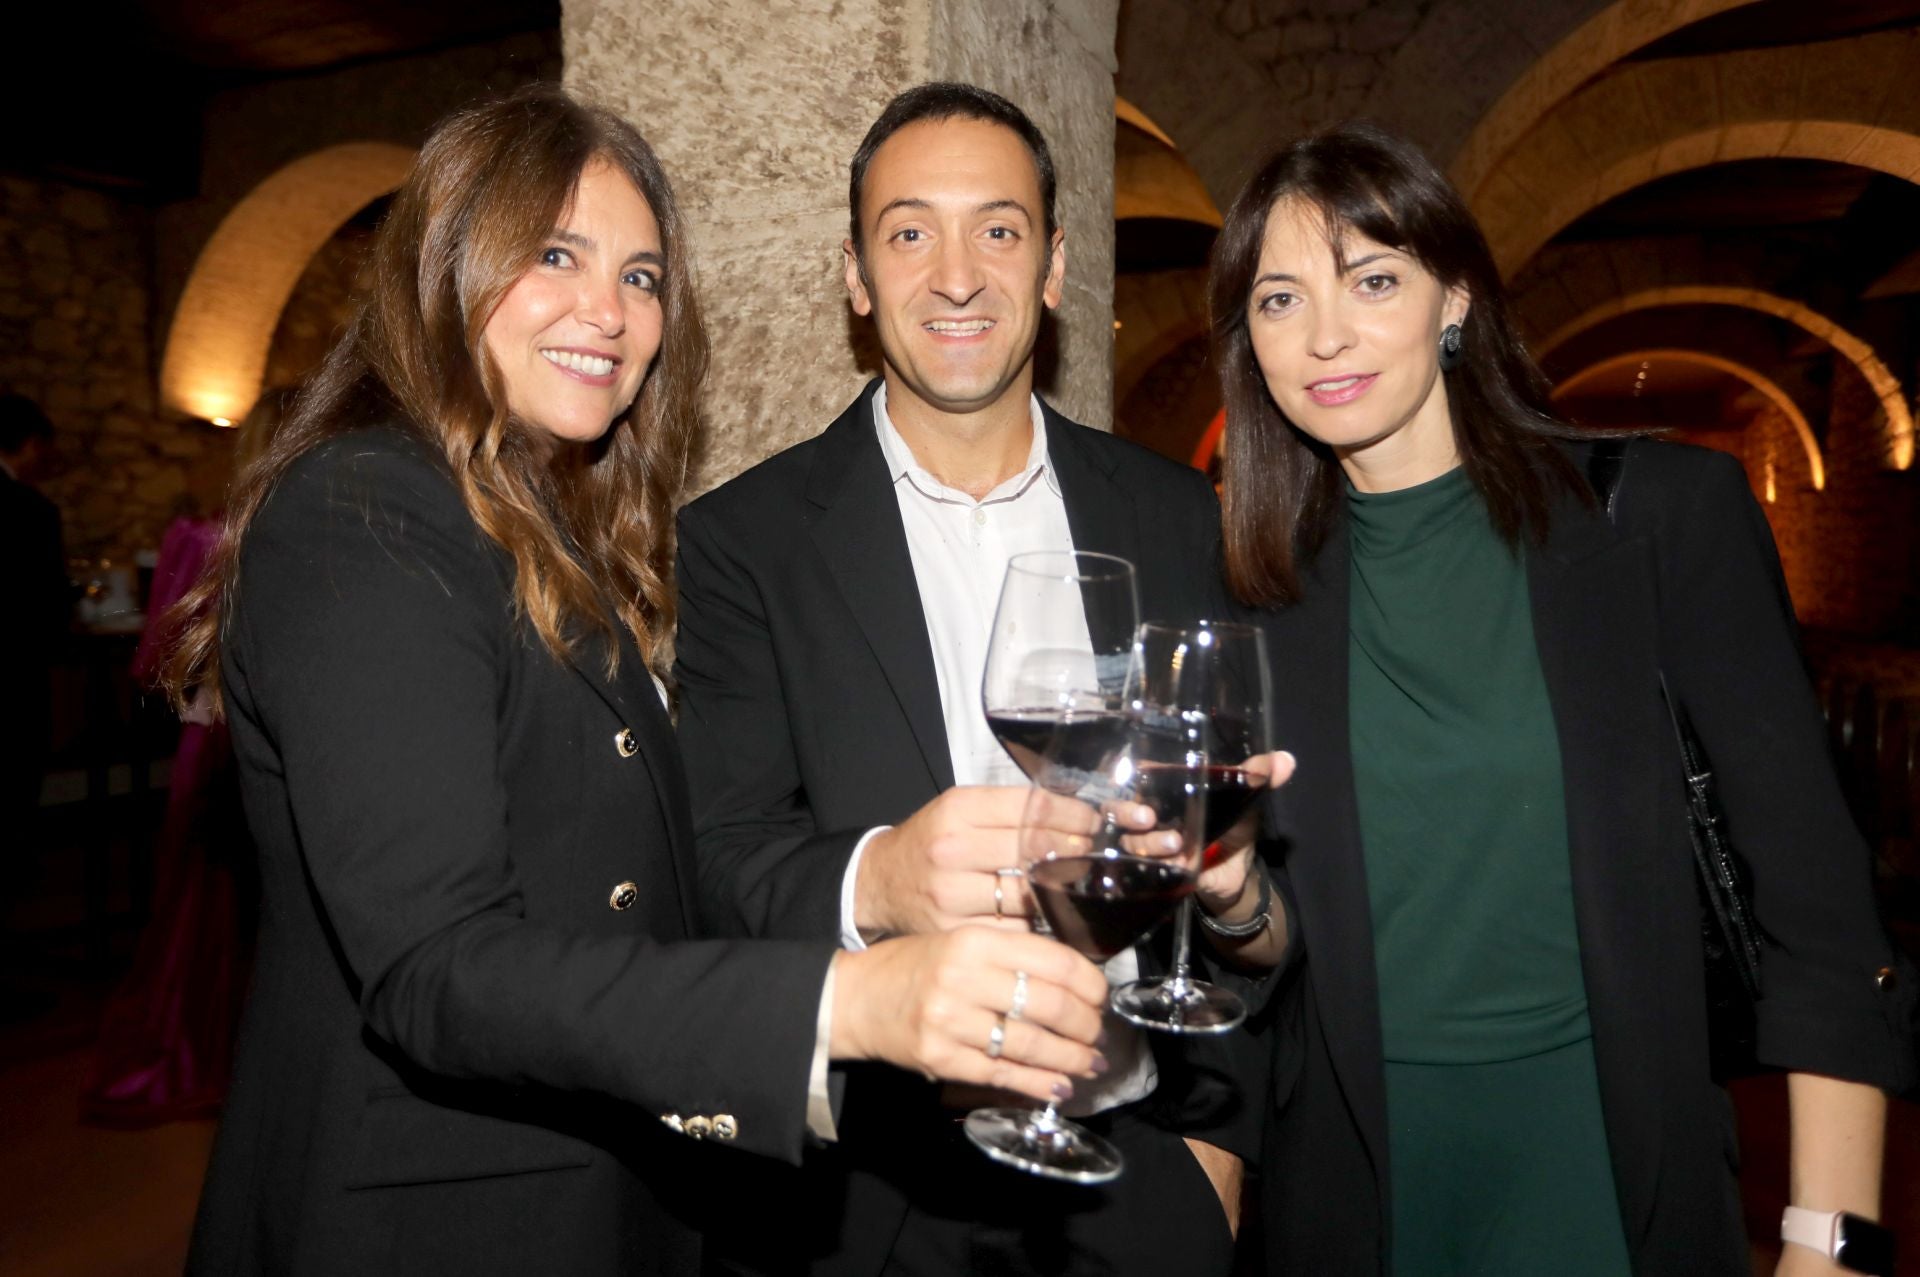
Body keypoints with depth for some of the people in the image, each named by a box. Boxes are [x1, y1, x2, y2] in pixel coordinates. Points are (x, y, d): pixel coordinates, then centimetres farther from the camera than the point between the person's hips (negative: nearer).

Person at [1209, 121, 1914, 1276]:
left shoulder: (1665, 511, -8)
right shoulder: (1266, 581, -1)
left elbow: (1818, 899, -8)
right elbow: (1286, 926, 5)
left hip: (1616, 1168, -2)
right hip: (1354, 1170, 3)